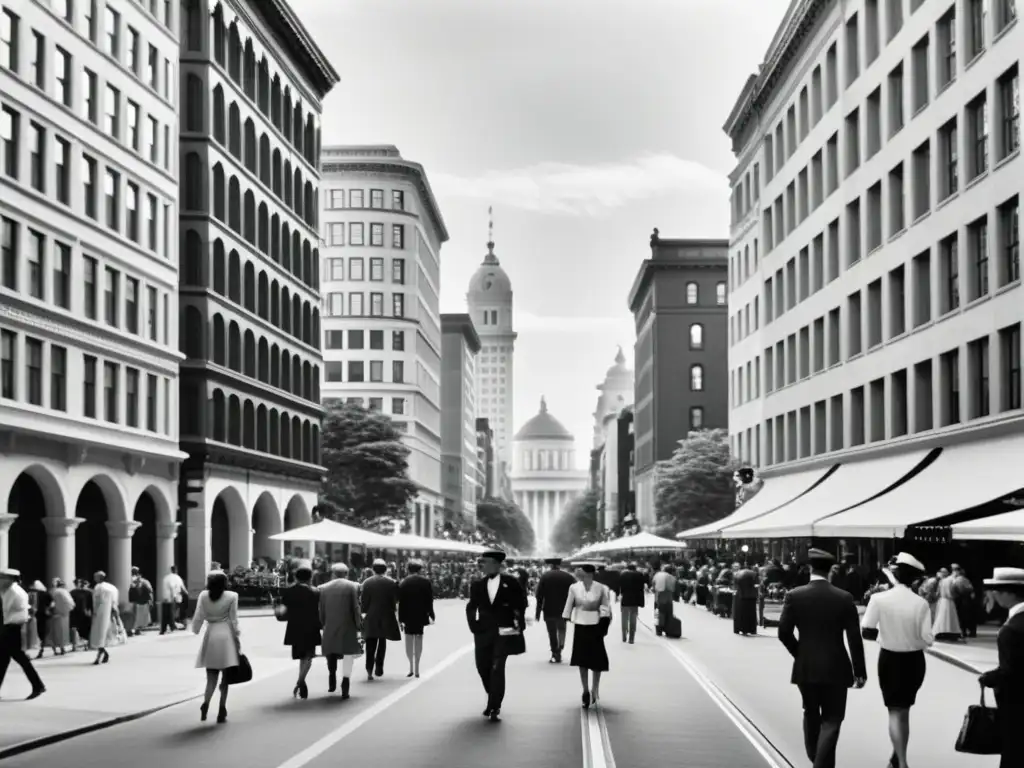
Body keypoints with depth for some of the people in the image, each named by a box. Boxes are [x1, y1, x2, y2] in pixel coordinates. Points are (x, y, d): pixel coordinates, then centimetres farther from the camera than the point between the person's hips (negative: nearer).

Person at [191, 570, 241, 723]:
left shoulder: (204, 596, -3)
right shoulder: (231, 596, -8)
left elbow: (198, 618, -1)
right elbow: (234, 621, -5)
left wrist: (195, 630, 18)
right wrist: (238, 641, 3)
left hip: (210, 637, 2)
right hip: (226, 636, -2)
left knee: (211, 677, 9)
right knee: (225, 677, 9)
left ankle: (205, 703, -16)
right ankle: (221, 712, 8)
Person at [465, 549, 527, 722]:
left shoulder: (511, 582, -4)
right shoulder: (477, 585, 4)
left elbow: (521, 604, 3)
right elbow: (471, 607, 14)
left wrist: (518, 624, -2)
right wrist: (473, 625, 2)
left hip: (503, 632, -4)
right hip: (483, 633, 4)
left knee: (497, 669, -10)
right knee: (483, 668, 8)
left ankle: (495, 708, -4)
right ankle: (493, 701, 30)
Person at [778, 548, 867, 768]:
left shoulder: (794, 596, -6)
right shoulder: (844, 598, -7)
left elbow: (784, 633, -6)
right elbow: (854, 638, -6)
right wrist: (860, 671, 1)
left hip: (805, 667, 2)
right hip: (835, 668, -2)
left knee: (811, 715, 21)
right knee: (831, 720, 3)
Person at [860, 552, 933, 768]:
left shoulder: (879, 599, -14)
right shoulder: (920, 603, -13)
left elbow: (866, 632, -14)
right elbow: (928, 639, -13)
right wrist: (913, 637, 8)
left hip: (890, 659, -2)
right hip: (914, 661, 2)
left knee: (895, 711, 7)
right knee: (903, 711, 20)